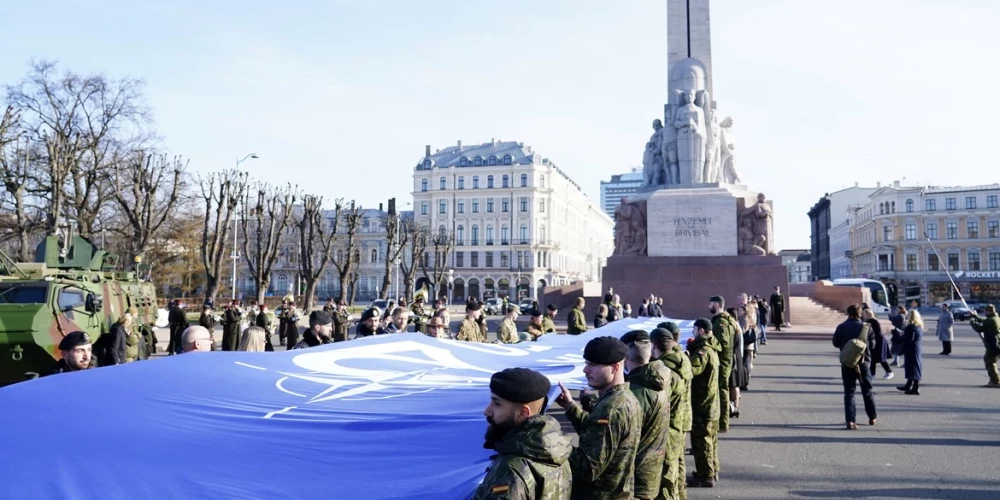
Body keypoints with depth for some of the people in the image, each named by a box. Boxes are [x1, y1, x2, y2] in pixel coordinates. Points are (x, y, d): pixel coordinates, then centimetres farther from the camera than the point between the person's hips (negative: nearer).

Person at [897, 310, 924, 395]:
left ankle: (915, 388, -2)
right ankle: (908, 385, 30)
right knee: (915, 369, 18)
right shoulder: (919, 326, 10)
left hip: (911, 350, -10)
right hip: (918, 349, 10)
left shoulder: (912, 327, -19)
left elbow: (908, 339, -22)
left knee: (914, 368, -5)